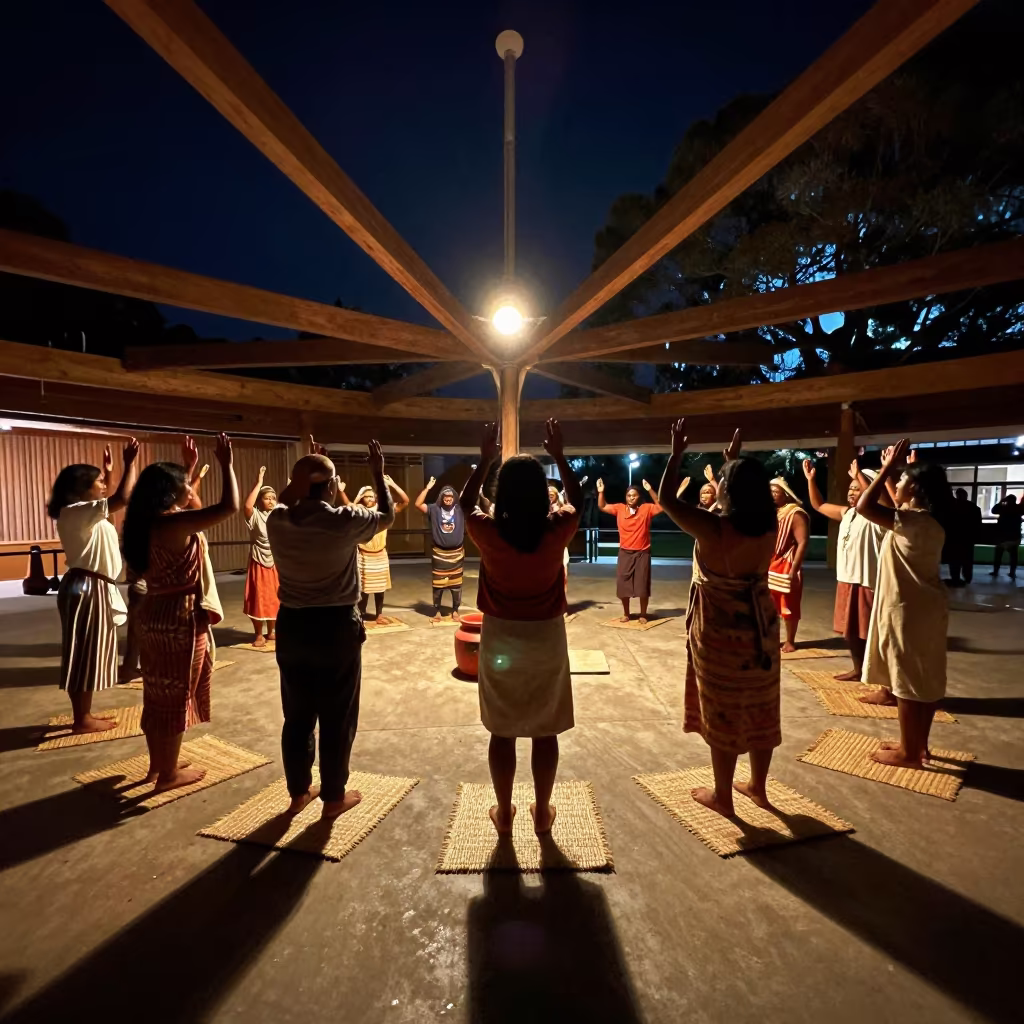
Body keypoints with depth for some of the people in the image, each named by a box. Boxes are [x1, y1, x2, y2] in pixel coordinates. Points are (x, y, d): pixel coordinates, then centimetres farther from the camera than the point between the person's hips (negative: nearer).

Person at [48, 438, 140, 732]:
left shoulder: (86, 514, 13)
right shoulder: (76, 512, -16)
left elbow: (108, 500, 36)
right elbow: (122, 498, -29)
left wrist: (108, 471, 32)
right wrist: (130, 462, -20)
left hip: (93, 588, 10)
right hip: (86, 588, -10)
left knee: (91, 653, 15)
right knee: (84, 653, -1)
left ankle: (84, 715, 25)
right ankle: (82, 719, 9)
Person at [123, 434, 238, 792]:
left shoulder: (150, 521, 6)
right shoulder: (176, 522, -21)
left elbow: (187, 503, 26)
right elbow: (229, 507, -29)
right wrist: (225, 463, -17)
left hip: (155, 615, 9)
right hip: (181, 618, -9)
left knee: (158, 693, 19)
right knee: (176, 695, 5)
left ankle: (158, 763, 34)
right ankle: (169, 773, 19)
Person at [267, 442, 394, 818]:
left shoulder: (277, 521, -5)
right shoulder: (346, 520, -17)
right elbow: (387, 516, 2)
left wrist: (300, 477, 22)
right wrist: (378, 472, 11)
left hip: (291, 625, 5)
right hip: (336, 627, -4)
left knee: (297, 715, 18)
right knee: (337, 718, 11)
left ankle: (299, 791, 34)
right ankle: (334, 797, 24)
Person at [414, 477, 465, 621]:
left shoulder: (461, 510, -1)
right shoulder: (434, 509, -2)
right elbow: (418, 504, -12)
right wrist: (427, 488, -17)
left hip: (456, 553, 1)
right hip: (439, 553, -1)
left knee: (456, 584, 8)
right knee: (438, 584, 7)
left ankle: (455, 611, 22)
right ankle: (437, 611, 19)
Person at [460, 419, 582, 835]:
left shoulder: (488, 532, -15)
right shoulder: (557, 529, -15)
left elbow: (465, 502, 7)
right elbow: (577, 499, 8)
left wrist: (485, 459, 7)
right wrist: (559, 455, 10)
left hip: (499, 637, 0)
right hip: (547, 637, 1)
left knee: (502, 731, 15)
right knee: (545, 731, 15)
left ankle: (504, 812, 30)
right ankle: (542, 811, 31)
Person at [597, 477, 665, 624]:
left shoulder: (646, 508, -2)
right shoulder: (619, 508, 2)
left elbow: (661, 507, -12)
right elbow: (602, 507, 5)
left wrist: (650, 490, -20)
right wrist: (600, 492, -11)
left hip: (642, 553, -2)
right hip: (625, 553, 2)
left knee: (643, 586, 4)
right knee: (622, 585, 6)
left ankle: (643, 614, 20)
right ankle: (626, 613, 23)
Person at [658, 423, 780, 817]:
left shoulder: (713, 529, -23)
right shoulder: (768, 528, -5)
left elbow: (666, 499, -13)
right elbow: (749, 495, 18)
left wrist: (676, 453, -3)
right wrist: (735, 462, 24)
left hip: (720, 634, -6)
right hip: (761, 629, 6)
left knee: (723, 715, 9)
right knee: (759, 714, 18)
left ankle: (722, 797, 26)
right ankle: (758, 787, 38)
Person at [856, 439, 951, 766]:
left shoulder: (914, 521, -22)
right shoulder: (928, 520, 8)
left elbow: (864, 506, -30)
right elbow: (895, 506, 26)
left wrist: (888, 468, -20)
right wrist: (890, 470, 23)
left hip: (908, 610, -10)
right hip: (924, 608, 10)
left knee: (908, 682, 1)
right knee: (925, 681, 16)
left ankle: (908, 753, 14)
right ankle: (918, 744, 29)